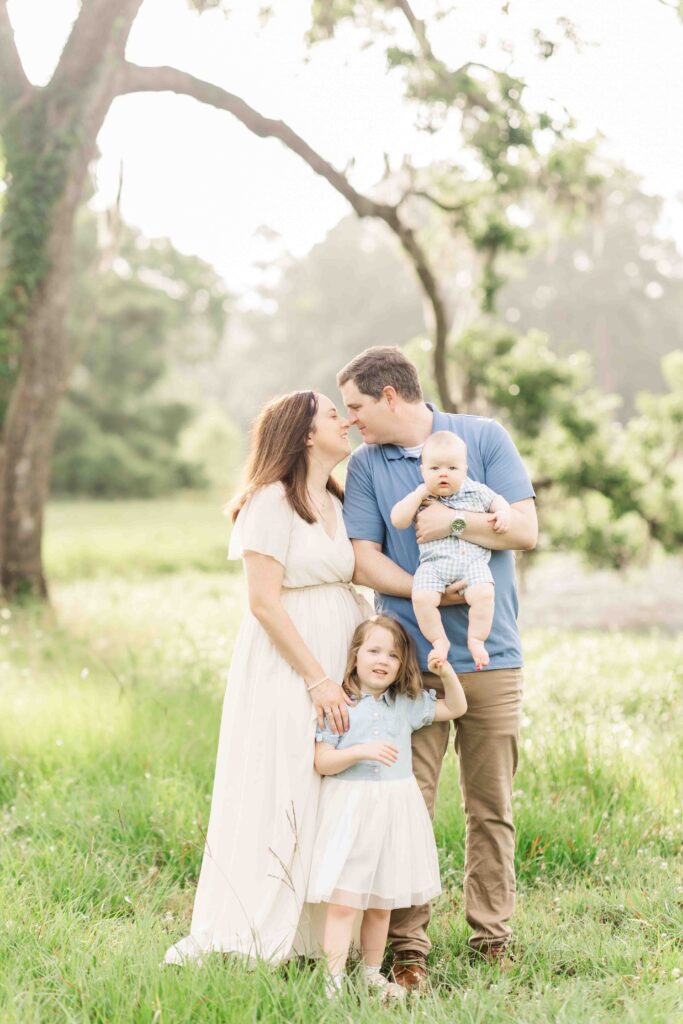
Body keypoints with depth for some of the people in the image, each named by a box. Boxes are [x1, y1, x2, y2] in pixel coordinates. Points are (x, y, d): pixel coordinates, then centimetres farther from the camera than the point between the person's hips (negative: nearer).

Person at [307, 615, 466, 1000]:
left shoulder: (408, 705, 9)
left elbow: (456, 708, 18)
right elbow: (322, 762, -9)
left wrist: (447, 672, 1)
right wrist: (362, 751, -24)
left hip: (396, 810, 4)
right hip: (350, 810, -4)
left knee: (381, 904, 12)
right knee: (343, 902, -10)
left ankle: (372, 974, 24)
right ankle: (334, 980, -9)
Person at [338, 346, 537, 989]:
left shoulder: (483, 438, 4)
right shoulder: (364, 465, 6)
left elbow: (525, 529, -2)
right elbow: (365, 562, -1)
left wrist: (454, 521, -13)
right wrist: (430, 592, -14)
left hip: (491, 656, 0)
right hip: (411, 662, 0)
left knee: (491, 808, 6)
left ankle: (491, 936, 18)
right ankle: (408, 948, 1)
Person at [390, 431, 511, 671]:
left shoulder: (475, 491, 12)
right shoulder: (421, 498, 8)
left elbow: (497, 500, 24)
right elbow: (398, 520, -3)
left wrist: (503, 512, 2)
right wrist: (420, 493, -6)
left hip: (473, 562, 0)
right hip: (434, 563, 0)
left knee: (483, 594, -28)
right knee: (422, 598, -27)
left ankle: (476, 639, -9)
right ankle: (439, 640, -7)